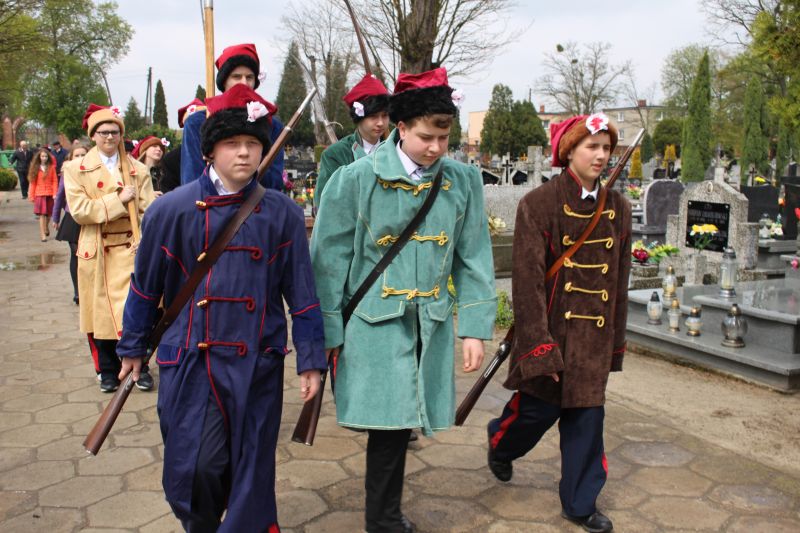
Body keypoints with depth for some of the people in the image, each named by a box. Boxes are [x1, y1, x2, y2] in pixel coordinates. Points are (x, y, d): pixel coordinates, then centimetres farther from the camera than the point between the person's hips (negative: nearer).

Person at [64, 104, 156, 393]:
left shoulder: (138, 169, 7)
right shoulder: (76, 169, 4)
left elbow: (147, 210, 1)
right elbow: (78, 210, -9)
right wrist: (118, 200, -14)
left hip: (130, 248, 0)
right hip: (95, 252, 0)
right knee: (100, 310, 7)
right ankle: (108, 370, 23)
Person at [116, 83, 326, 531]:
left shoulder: (283, 214, -3)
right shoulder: (172, 210, -4)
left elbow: (301, 292, 2)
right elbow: (146, 286, 8)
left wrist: (311, 361, 3)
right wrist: (133, 348, 16)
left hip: (258, 366, 1)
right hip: (190, 364, 0)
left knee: (252, 473, 9)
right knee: (196, 469, 0)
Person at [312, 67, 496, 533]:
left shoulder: (464, 180, 1)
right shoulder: (357, 179, -8)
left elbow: (474, 259, 5)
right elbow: (330, 261, -3)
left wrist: (475, 328, 0)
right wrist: (329, 334, -3)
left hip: (433, 322, 3)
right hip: (376, 321, -3)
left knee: (400, 421, 9)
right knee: (391, 422, -2)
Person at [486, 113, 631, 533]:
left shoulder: (617, 207, 6)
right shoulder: (539, 203, -11)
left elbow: (619, 278, 10)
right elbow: (528, 279, -15)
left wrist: (616, 340, 11)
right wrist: (539, 345, -20)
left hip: (594, 333, 4)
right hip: (550, 328, -4)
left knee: (587, 416, 9)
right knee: (539, 407, 7)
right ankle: (500, 444, 42)